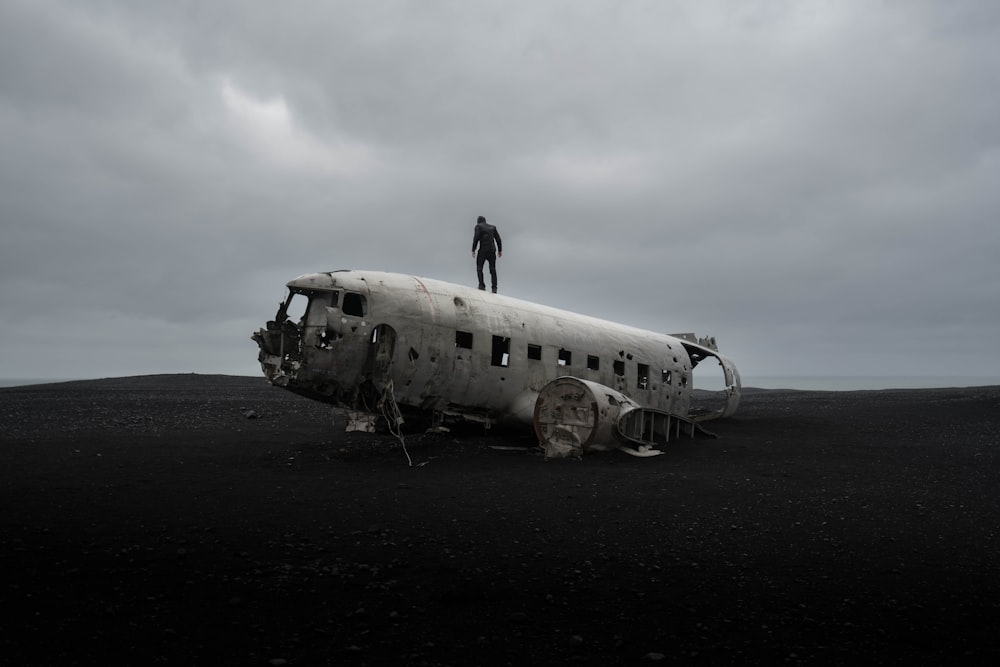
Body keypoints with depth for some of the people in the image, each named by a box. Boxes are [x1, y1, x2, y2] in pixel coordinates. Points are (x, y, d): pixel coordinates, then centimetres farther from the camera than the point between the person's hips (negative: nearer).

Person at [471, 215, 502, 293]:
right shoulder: (492, 227, 17)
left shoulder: (478, 226, 3)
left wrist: (473, 250, -9)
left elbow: (476, 238, -9)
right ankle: (494, 288, -3)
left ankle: (482, 285, -8)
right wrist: (500, 250, 14)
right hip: (492, 251, 4)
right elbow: (498, 239, 11)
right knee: (493, 269, 6)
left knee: (479, 268, 6)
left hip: (483, 250, -4)